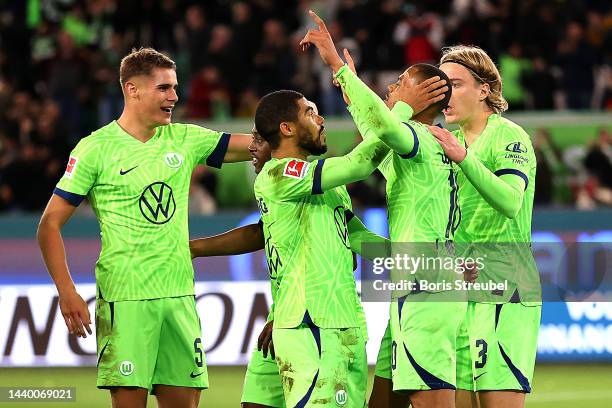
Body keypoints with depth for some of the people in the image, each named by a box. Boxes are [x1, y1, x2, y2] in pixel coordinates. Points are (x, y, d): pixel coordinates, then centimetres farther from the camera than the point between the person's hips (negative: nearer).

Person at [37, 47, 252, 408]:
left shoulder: (184, 140, 10)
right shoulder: (95, 149, -4)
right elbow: (50, 224, -3)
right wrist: (67, 293, -12)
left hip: (179, 296, 5)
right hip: (125, 297, -5)